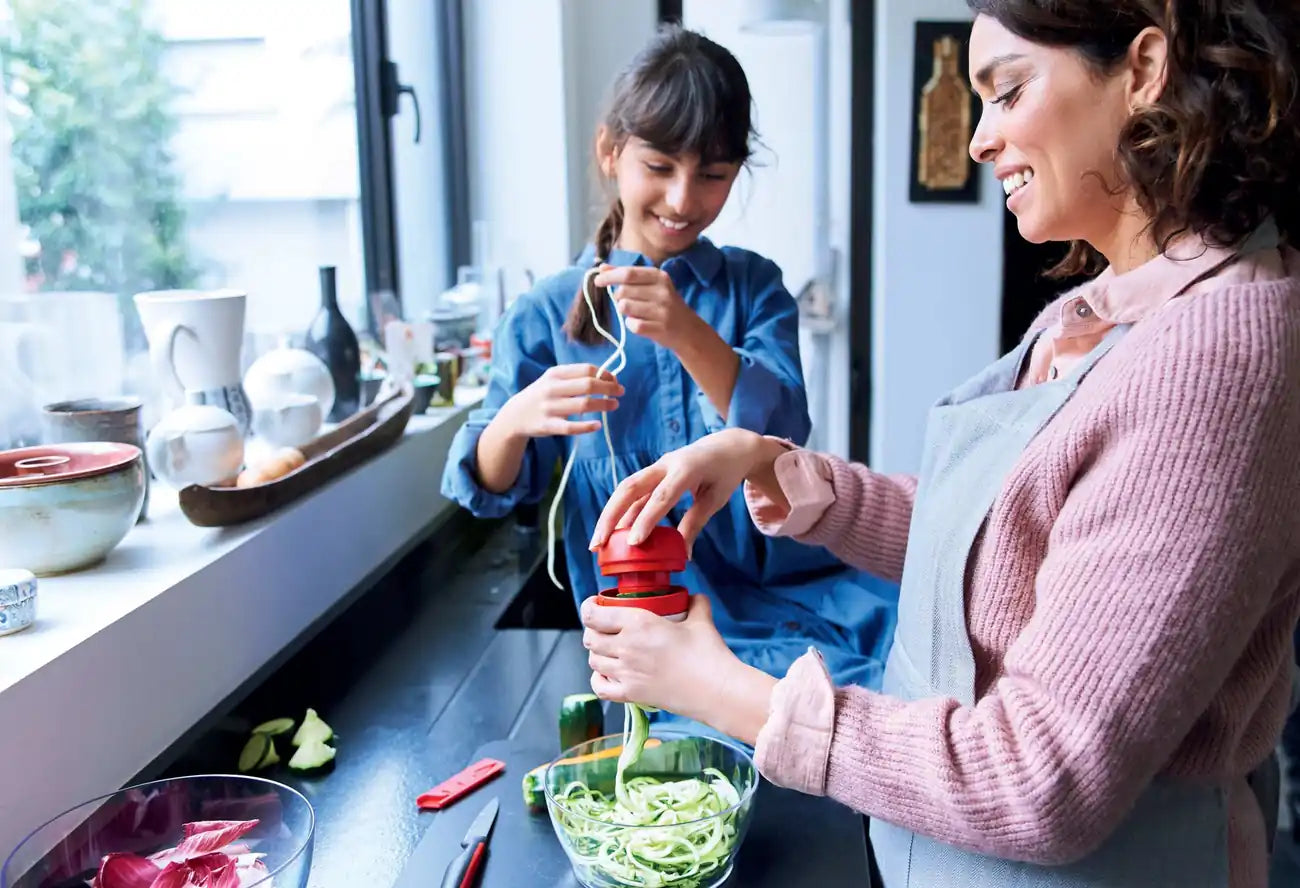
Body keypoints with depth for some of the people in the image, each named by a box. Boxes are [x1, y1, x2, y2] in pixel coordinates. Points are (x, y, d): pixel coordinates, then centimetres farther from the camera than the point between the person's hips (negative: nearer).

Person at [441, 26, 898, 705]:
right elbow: (493, 488, 4)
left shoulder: (753, 285, 9)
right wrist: (516, 421, -20)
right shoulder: (547, 312, 5)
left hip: (781, 570, 3)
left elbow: (783, 432, -7)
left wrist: (689, 335, -25)